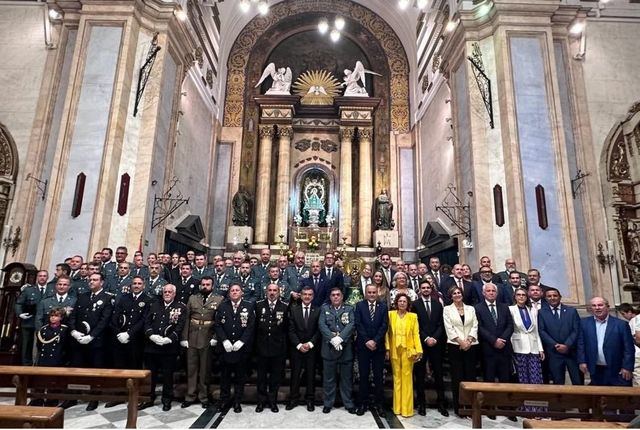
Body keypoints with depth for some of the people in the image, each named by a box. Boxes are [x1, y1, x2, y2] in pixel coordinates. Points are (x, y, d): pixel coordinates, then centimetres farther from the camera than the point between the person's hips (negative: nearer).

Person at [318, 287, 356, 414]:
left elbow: (351, 325, -7)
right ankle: (328, 403, 22)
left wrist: (340, 338, -20)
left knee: (346, 377, 9)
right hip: (329, 348, 0)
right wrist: (332, 338, -18)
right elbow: (322, 325, -5)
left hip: (346, 348, 0)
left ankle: (348, 403, 22)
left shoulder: (349, 309, 7)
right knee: (329, 378, 9)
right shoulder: (324, 308, 7)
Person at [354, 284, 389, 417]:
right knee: (363, 376, 6)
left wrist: (375, 341, -12)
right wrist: (367, 341, -12)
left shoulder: (383, 306, 4)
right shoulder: (359, 305, 2)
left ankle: (379, 403, 16)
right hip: (363, 345, 0)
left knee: (378, 376, 6)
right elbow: (358, 325, -4)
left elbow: (384, 325, -3)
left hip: (378, 346, 0)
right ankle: (363, 403, 16)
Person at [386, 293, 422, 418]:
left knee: (407, 377, 1)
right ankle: (397, 407, 17)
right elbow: (387, 332, 1)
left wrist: (418, 350, -8)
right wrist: (387, 349, -7)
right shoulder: (390, 314, 4)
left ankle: (407, 408, 10)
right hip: (395, 350, 1)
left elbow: (416, 334, 0)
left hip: (408, 350, 0)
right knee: (397, 377, 7)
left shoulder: (413, 316, 5)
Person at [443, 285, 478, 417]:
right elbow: (449, 328, -4)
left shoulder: (471, 308, 11)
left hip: (470, 346, 2)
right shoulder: (447, 309, 4)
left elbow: (475, 326, 4)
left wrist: (469, 340, -11)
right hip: (455, 346, -2)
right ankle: (458, 407, 9)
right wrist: (460, 341, -12)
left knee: (470, 375, 3)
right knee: (457, 377, 1)